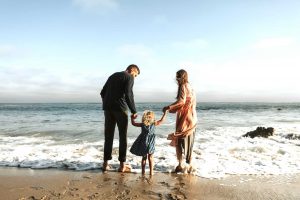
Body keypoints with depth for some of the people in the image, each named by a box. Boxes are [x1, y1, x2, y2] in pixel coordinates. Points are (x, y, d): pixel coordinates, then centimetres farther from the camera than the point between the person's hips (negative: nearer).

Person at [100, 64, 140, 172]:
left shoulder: (113, 76, 22)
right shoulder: (129, 77, 1)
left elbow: (102, 93, 20)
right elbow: (128, 94, -13)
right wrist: (134, 111, -8)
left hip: (107, 108, 6)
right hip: (120, 108, -6)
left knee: (108, 136, 10)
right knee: (123, 136, 3)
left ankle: (105, 163, 14)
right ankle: (122, 165, 6)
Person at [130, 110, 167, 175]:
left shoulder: (142, 124, -4)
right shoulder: (154, 124, -9)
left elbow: (133, 123, 6)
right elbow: (161, 121, 1)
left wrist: (132, 118, 22)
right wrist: (165, 113, 10)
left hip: (143, 144, 2)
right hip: (150, 145, -2)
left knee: (144, 157, 14)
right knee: (150, 158, 10)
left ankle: (143, 171, 19)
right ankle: (151, 171, 13)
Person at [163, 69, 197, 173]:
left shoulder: (183, 86, -8)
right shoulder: (190, 87, 18)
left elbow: (181, 101, -23)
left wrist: (169, 107, -19)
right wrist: (173, 109, 19)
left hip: (184, 118, -9)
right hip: (192, 118, 9)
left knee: (179, 141, -2)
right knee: (189, 142, 12)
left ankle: (181, 165, -3)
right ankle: (189, 165, 19)